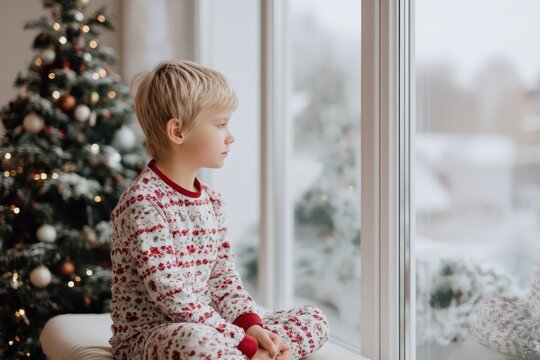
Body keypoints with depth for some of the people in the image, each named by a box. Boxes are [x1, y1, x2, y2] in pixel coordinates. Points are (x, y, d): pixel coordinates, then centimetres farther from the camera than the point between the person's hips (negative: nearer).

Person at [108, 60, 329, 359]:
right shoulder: (142, 202, -17)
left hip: (207, 325, 9)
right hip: (148, 335, -9)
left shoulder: (210, 199, 10)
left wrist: (250, 323, -11)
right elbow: (170, 295, -24)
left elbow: (223, 277, 10)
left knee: (314, 319, 2)